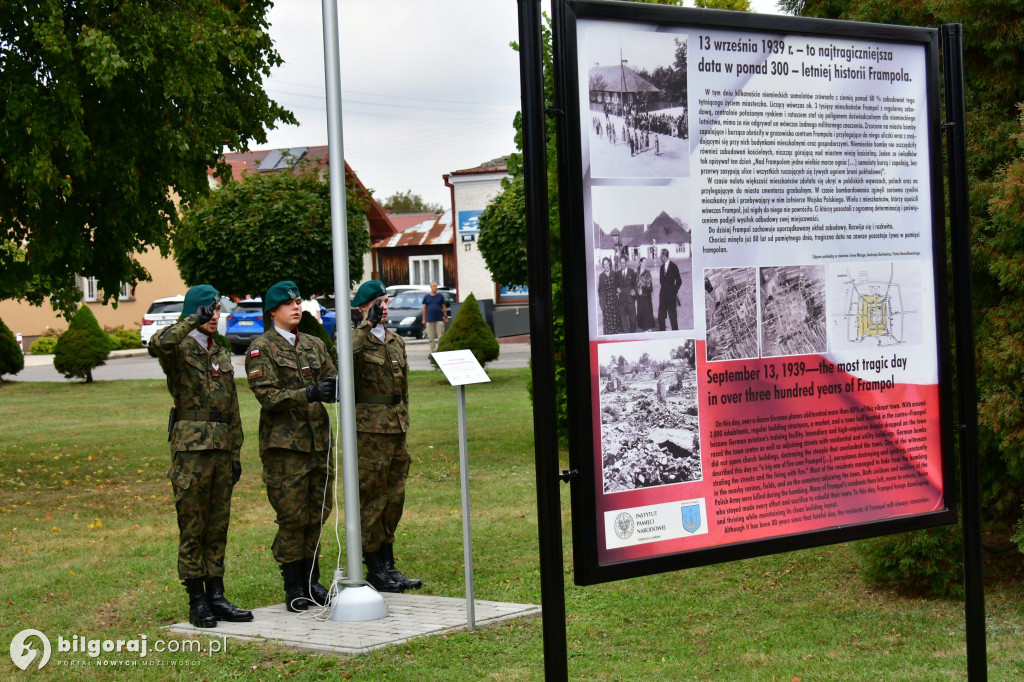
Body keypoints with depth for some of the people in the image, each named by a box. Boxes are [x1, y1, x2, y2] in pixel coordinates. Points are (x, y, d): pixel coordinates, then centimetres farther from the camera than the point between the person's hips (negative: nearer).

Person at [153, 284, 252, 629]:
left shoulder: (222, 354, 17)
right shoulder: (179, 349, -3)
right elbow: (160, 342, -30)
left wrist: (235, 452, 14)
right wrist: (195, 320, -23)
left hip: (221, 448, 6)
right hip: (191, 447, -6)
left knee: (218, 526, 9)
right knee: (192, 526, -2)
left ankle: (216, 596, 14)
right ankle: (197, 602, 3)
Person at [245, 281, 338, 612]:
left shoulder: (314, 345, 15)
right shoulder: (261, 348, -4)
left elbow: (331, 380, 12)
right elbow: (267, 395, -14)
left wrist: (333, 386, -13)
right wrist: (309, 393, -26)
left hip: (318, 440, 6)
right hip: (284, 443, -6)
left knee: (317, 513, 9)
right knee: (292, 517, -3)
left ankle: (311, 580, 21)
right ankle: (294, 587, 6)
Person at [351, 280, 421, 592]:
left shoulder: (396, 341, 16)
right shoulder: (356, 339, -6)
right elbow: (346, 354, -31)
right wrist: (368, 324, -25)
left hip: (396, 430, 7)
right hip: (369, 431, -7)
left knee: (394, 499, 11)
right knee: (371, 500, -2)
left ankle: (387, 565, 20)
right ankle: (375, 570, 4)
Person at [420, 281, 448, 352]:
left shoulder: (440, 296, 7)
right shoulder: (426, 297, 10)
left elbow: (444, 307, 8)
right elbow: (424, 308, 11)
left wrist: (445, 317, 2)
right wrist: (424, 319, 6)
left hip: (439, 319, -1)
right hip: (429, 320, 1)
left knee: (440, 336, -6)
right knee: (431, 337, 1)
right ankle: (433, 350, 7)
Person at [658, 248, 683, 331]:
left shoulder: (673, 266, -7)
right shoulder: (662, 267, 11)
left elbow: (679, 281, -5)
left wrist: (675, 292, -4)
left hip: (671, 295, -6)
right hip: (663, 295, 6)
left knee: (672, 316, -1)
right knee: (661, 316, 4)